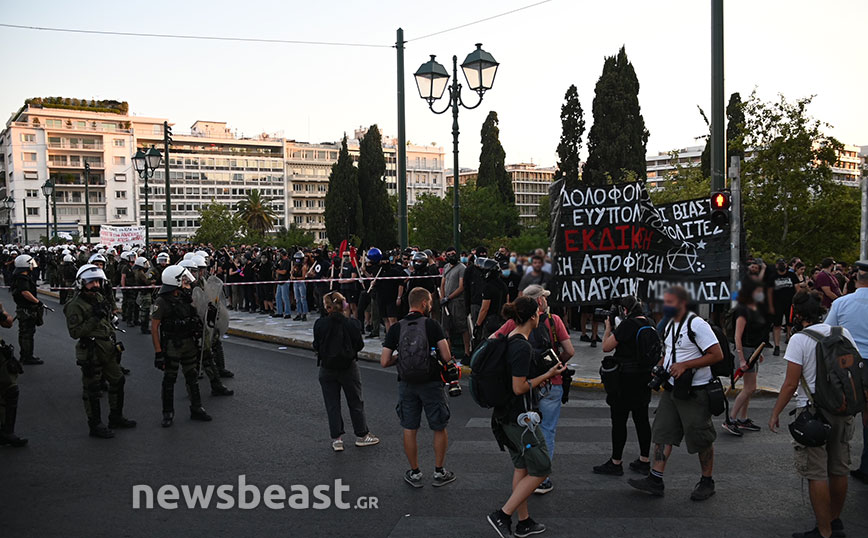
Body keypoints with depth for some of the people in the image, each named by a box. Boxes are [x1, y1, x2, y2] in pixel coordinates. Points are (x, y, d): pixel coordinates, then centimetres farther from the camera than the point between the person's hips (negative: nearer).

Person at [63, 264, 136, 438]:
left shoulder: (100, 298, 10)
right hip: (91, 353, -9)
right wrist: (94, 318, -25)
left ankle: (116, 418, 32)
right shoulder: (76, 305, -15)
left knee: (118, 381, 16)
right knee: (91, 391, 3)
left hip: (108, 350, 9)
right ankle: (95, 425, 14)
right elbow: (74, 331, -21)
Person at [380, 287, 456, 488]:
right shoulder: (432, 325, -10)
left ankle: (415, 474, 22)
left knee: (409, 430, 13)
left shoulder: (396, 328, -3)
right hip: (431, 383, -2)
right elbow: (446, 356, -14)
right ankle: (439, 473, 22)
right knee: (439, 428, 14)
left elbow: (384, 362, -6)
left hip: (407, 385, 2)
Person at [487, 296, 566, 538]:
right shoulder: (522, 346, -22)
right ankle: (502, 515, 2)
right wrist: (547, 375, -12)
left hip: (506, 416, 10)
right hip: (521, 418, -10)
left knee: (521, 467, 17)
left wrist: (542, 378, 16)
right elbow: (519, 388, -22)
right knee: (541, 469, 1)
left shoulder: (510, 340, 8)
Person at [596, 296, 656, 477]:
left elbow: (606, 347, -13)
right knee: (642, 418, 14)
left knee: (619, 420, 1)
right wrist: (614, 328, 16)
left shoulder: (628, 324, -18)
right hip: (644, 378, 8)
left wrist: (608, 327, 2)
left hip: (625, 379, -8)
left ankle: (615, 463, 7)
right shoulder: (650, 325, 8)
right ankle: (644, 461, 21)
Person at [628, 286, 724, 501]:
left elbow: (717, 355, -18)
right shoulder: (670, 326, 12)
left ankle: (707, 482, 20)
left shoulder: (697, 324, -15)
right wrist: (660, 367, 6)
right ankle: (655, 479, 8)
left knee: (701, 438, 4)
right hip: (672, 389, 8)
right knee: (662, 433, 5)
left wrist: (684, 365, -21)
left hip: (695, 392, -8)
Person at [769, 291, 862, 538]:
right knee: (839, 470, 17)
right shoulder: (843, 333, 4)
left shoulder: (800, 339, -13)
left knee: (816, 474, 1)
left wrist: (775, 413, -5)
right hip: (843, 411, 7)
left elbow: (791, 384, -14)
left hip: (813, 411, -7)